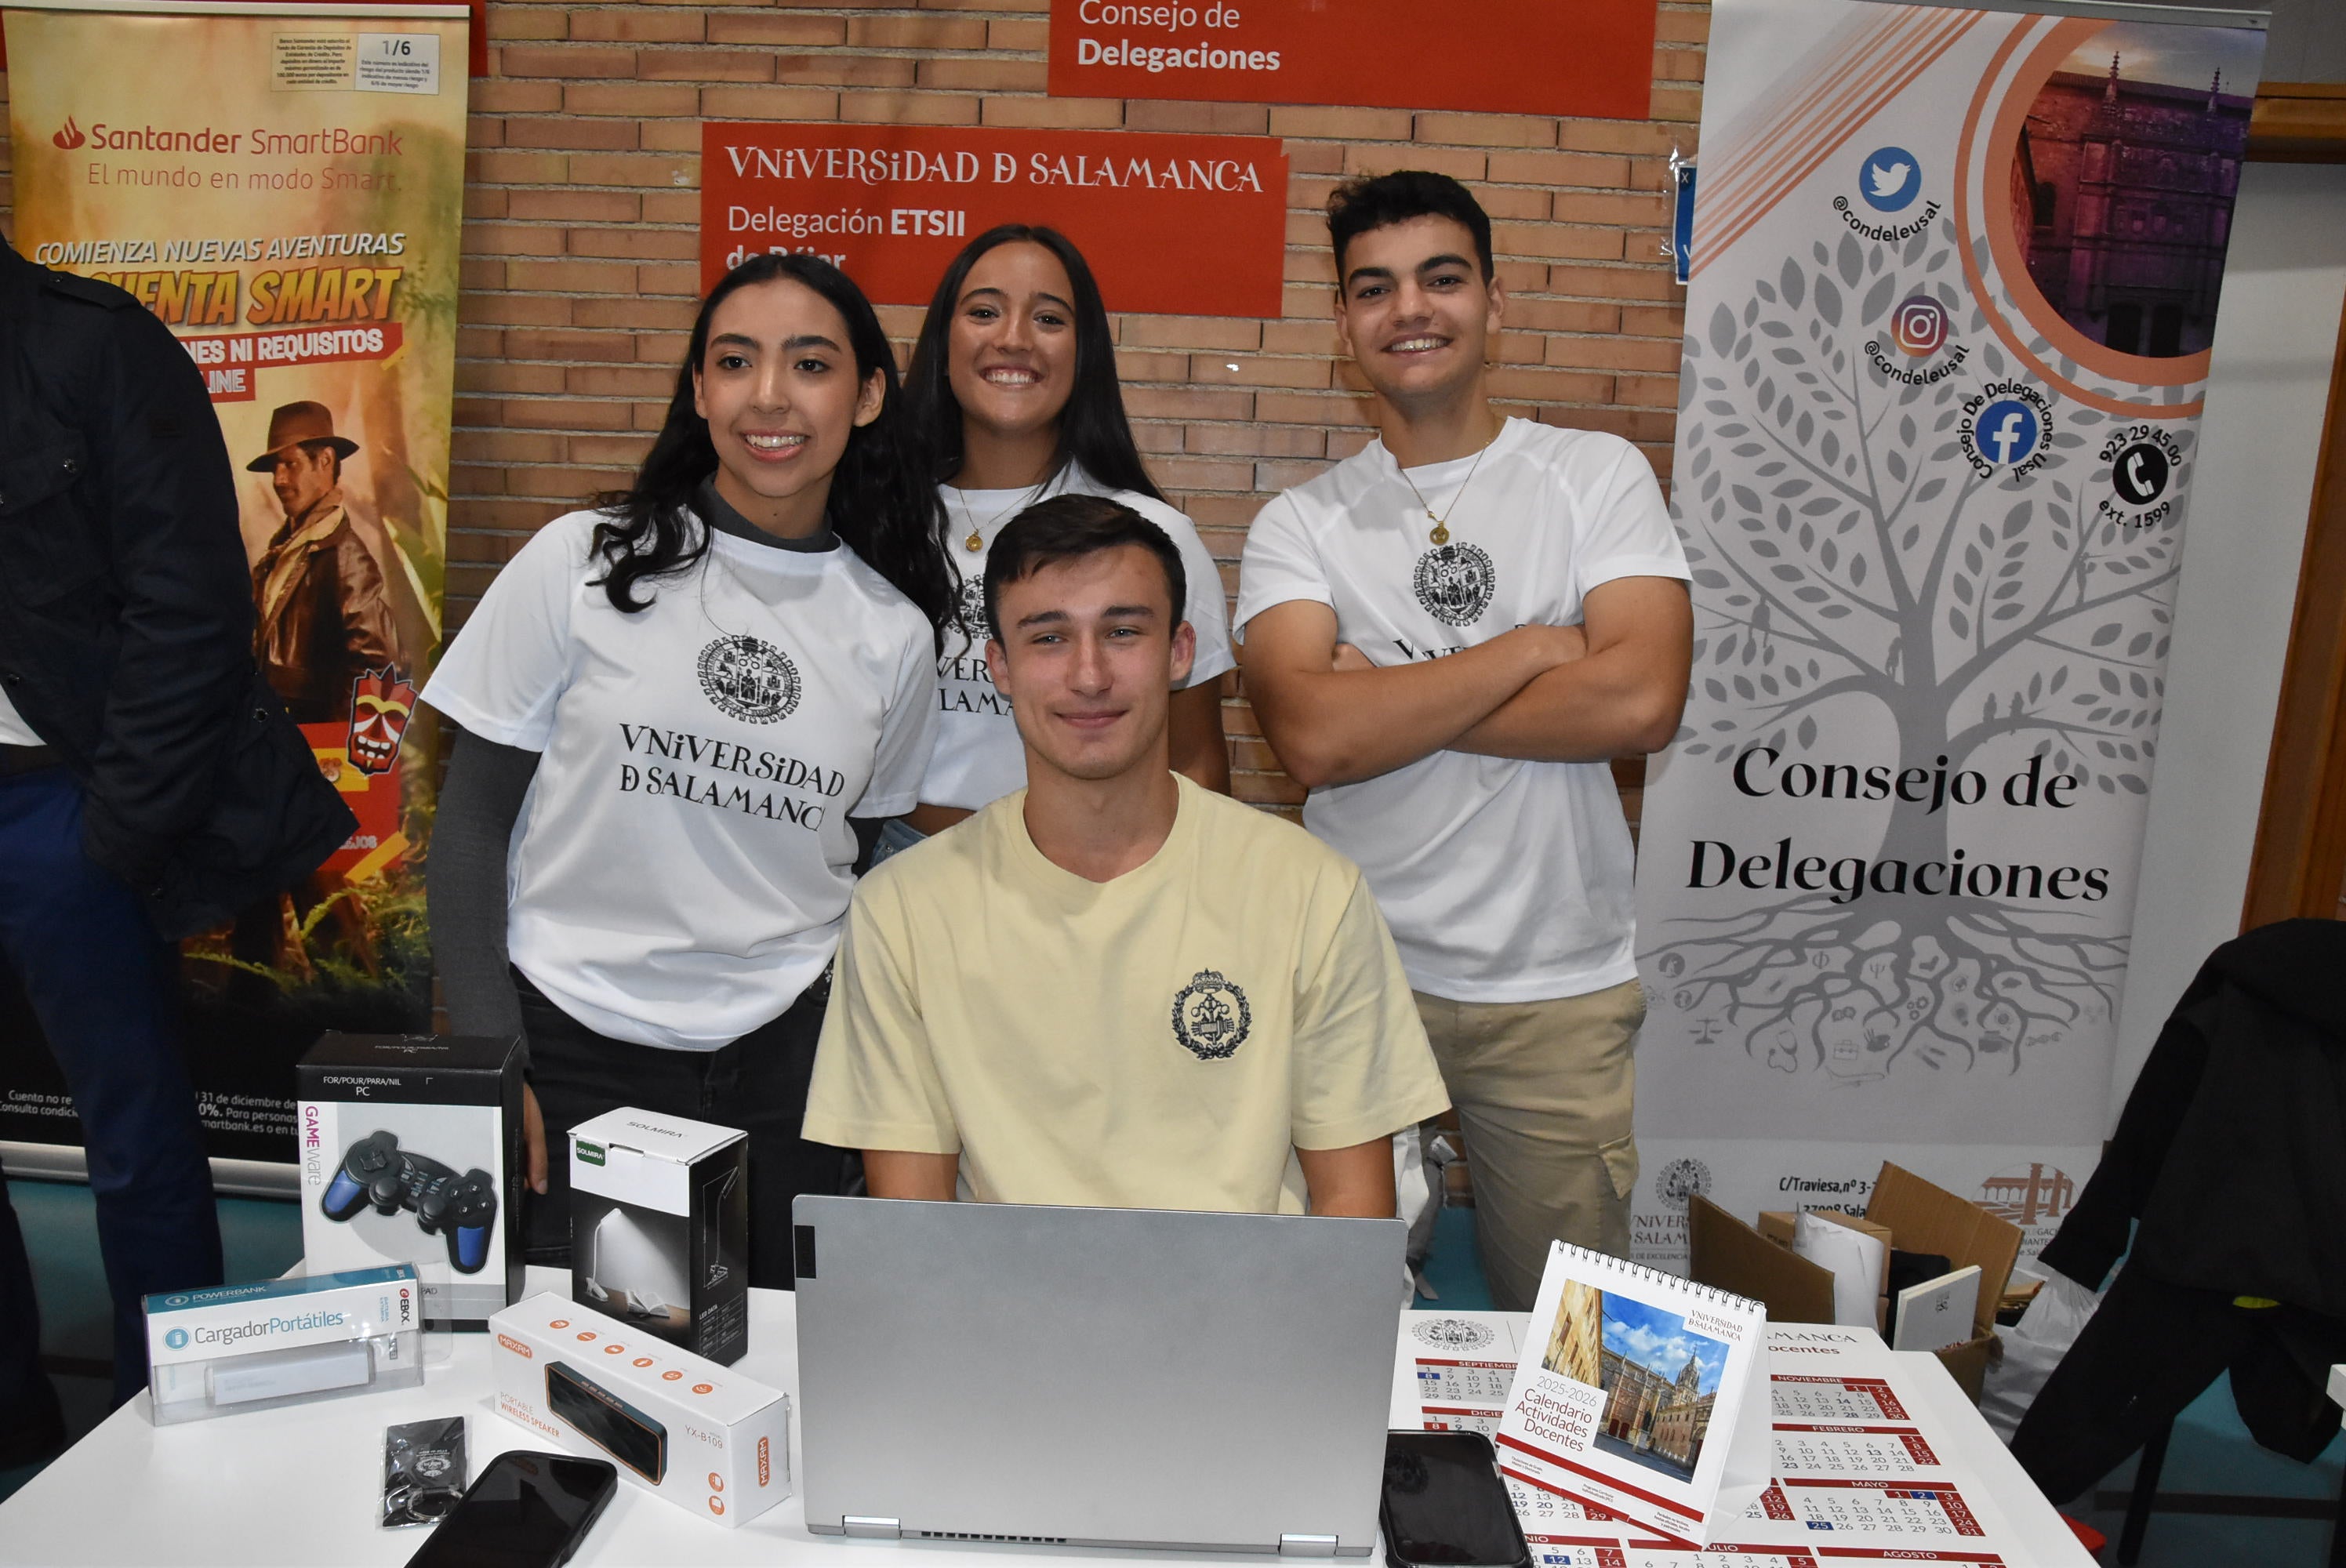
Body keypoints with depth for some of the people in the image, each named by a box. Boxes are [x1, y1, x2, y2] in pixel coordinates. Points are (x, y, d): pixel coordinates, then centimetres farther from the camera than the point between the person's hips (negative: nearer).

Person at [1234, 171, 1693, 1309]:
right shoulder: (1299, 524, 3)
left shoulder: (1597, 475, 3)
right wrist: (1531, 648, -10)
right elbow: (1315, 738, -14)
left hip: (1557, 987, 0)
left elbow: (1640, 700, -13)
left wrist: (1390, 702, -11)